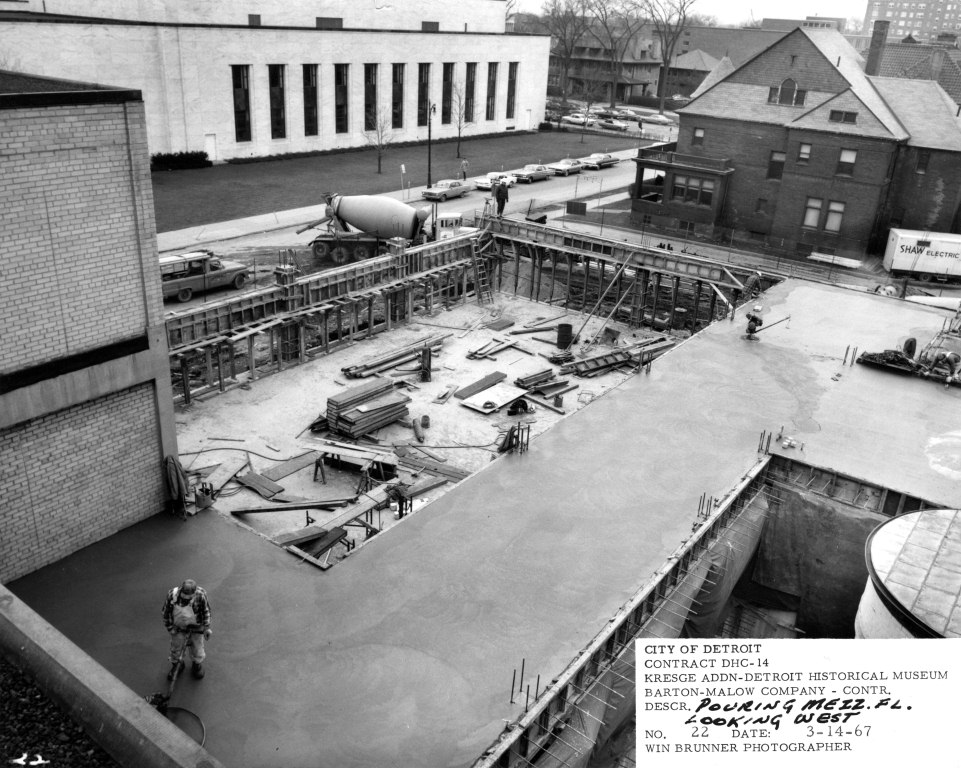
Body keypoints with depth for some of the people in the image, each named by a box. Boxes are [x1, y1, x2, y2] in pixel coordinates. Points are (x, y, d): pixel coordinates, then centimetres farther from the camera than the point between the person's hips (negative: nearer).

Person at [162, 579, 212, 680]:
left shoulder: (200, 595, -28)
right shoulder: (172, 595, -27)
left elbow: (206, 611, -10)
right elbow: (166, 611, -8)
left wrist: (207, 628, -4)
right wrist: (170, 627, -3)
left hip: (196, 626, -1)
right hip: (179, 626, 1)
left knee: (197, 648, 12)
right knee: (176, 647, 14)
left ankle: (198, 664, 44)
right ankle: (176, 665, 46)